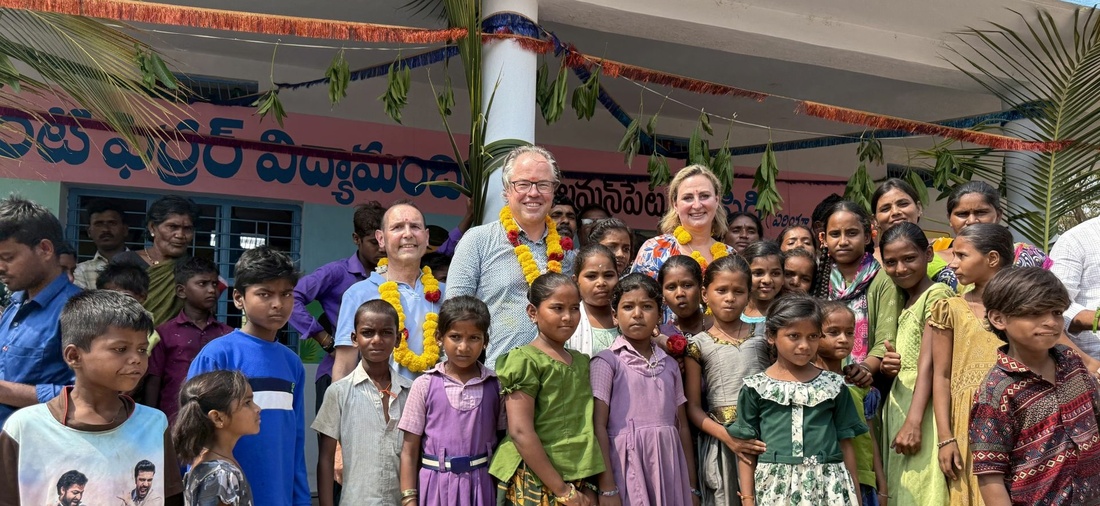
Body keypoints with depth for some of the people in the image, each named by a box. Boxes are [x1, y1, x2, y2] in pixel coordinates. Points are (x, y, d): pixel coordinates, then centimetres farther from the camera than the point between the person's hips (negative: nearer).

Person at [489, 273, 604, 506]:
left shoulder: (582, 362, 9)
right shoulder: (524, 360, -11)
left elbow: (590, 427, 13)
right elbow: (521, 432, -17)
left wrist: (585, 485, 3)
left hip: (577, 481, 6)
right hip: (535, 483, -6)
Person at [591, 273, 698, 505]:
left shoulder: (670, 364, 11)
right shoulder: (607, 361, -4)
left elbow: (682, 426, 13)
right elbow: (599, 426, -8)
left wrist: (691, 485, 11)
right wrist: (607, 487, -13)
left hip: (669, 466, 4)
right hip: (628, 466, -4)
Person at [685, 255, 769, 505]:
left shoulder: (763, 335, 4)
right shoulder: (698, 344, 0)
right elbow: (693, 407, -1)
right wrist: (726, 436, -14)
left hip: (765, 438, 1)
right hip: (722, 441, -1)